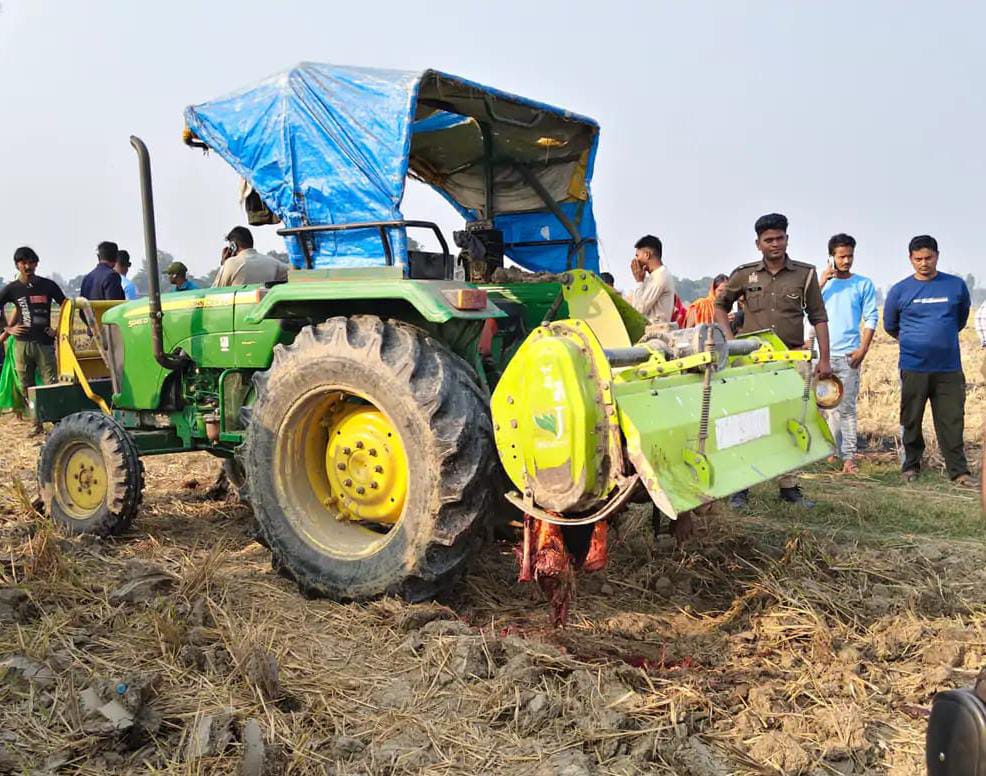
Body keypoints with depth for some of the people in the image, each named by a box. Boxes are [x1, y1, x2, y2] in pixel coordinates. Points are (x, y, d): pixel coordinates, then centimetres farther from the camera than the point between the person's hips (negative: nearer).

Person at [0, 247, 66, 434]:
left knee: (51, 385, -7)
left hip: (44, 343, -2)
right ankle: (37, 424, 15)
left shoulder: (48, 285, 3)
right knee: (27, 387, 6)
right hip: (22, 343, 2)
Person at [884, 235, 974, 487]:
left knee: (952, 421, 2)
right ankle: (911, 465, 21)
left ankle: (959, 470, 9)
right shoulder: (899, 291, 0)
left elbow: (961, 318, 19)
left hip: (949, 367, 1)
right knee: (911, 421, 8)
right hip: (913, 368, 0)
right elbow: (890, 325, 13)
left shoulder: (957, 286, 3)